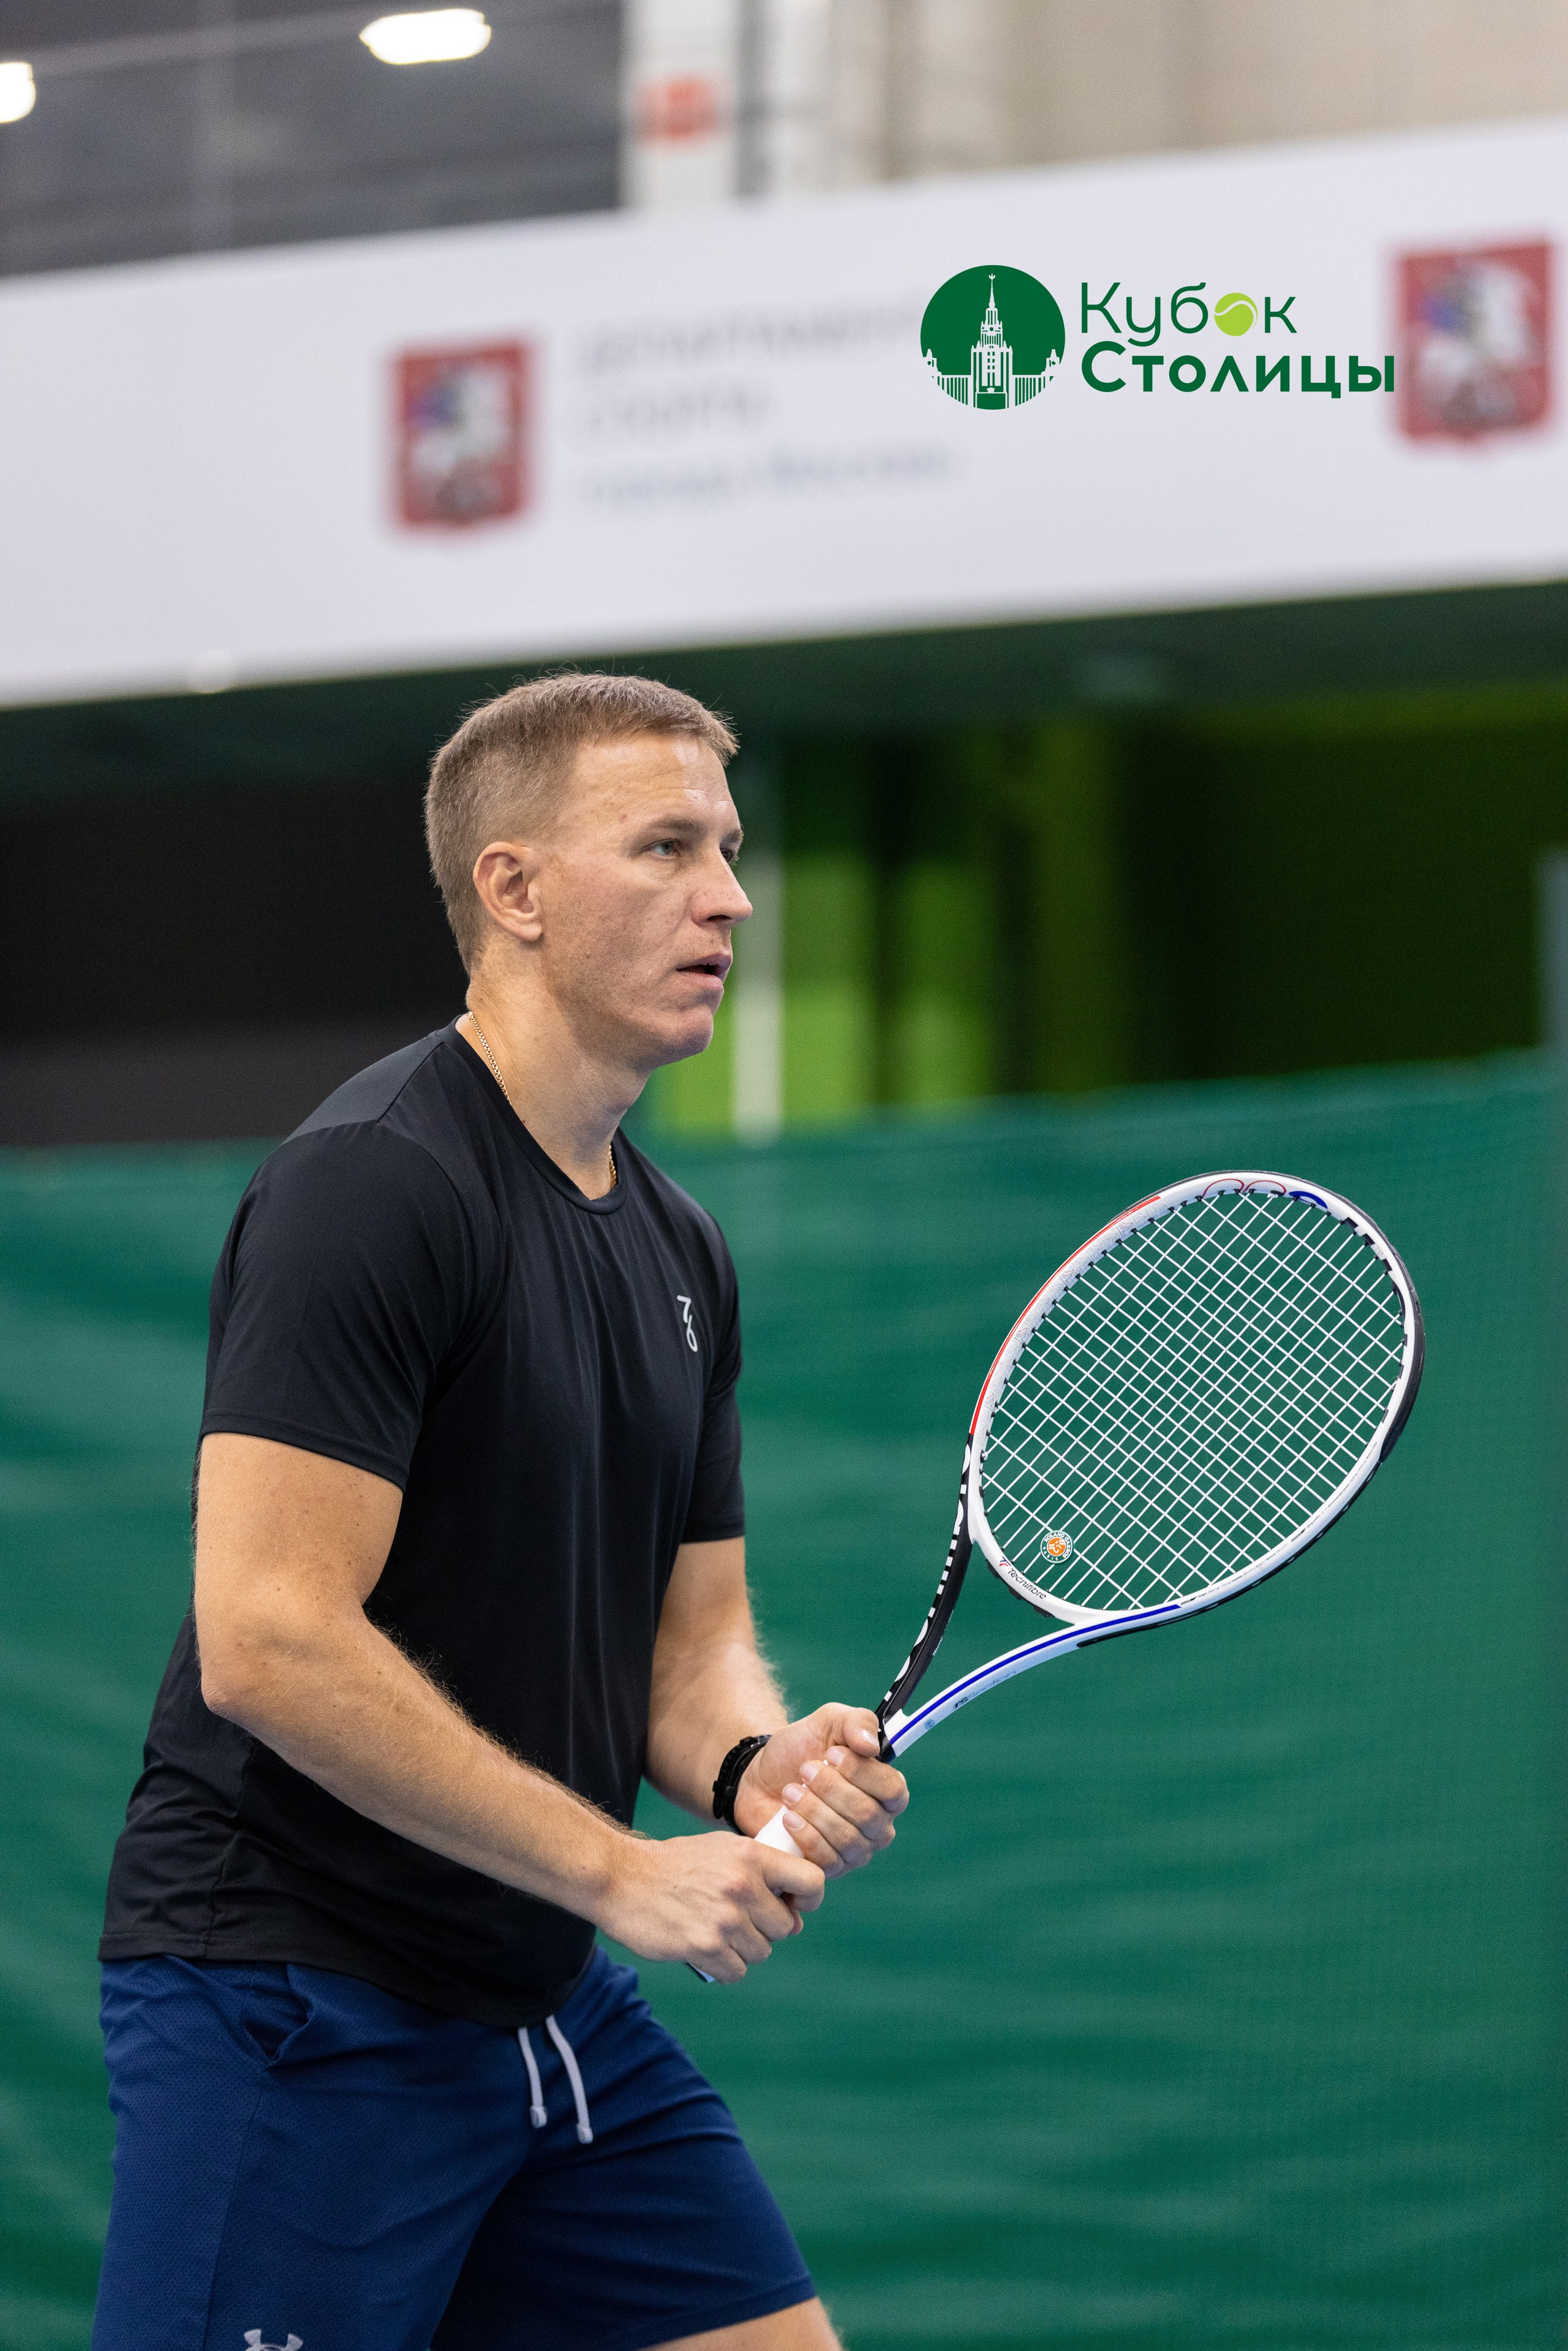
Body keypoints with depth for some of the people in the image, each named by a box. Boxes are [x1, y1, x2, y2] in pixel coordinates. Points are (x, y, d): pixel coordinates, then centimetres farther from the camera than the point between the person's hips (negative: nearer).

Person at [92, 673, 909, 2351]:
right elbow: (267, 1641, -24)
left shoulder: (680, 1253, 12)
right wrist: (619, 1866, -21)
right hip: (294, 2005, -9)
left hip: (552, 2005, 9)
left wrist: (758, 1765, -9)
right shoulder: (371, 1185, -16)